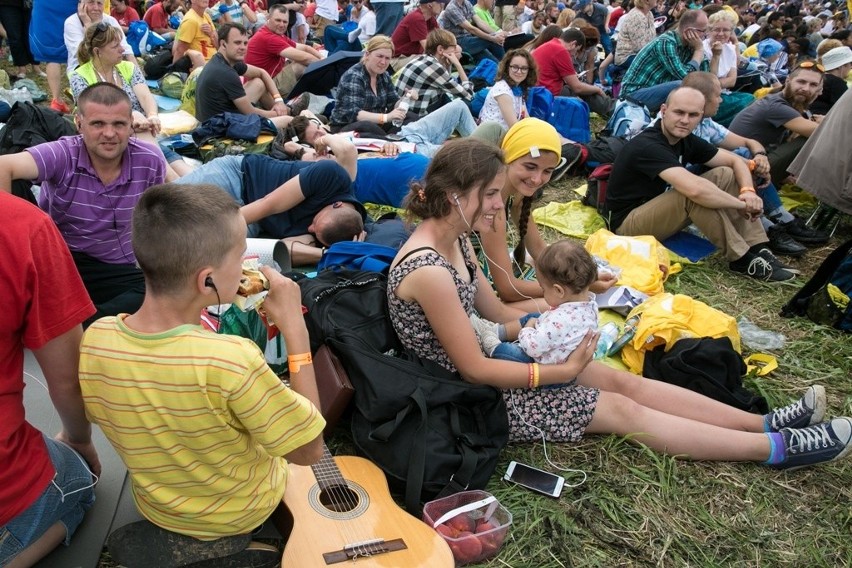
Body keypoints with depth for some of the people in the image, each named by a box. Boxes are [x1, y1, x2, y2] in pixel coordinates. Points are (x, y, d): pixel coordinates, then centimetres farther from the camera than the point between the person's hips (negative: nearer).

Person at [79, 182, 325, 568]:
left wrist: (192, 307, -7)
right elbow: (309, 451, -26)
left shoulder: (95, 339, -25)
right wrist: (295, 328, -27)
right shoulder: (232, 360, -41)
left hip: (158, 508, 6)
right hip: (245, 513, -6)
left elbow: (100, 417, -1)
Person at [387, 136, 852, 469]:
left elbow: (493, 310, 10)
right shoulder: (429, 271, -29)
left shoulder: (455, 239, 0)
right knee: (618, 410, -6)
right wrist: (561, 371, -18)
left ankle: (763, 424, 10)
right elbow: (473, 369, -25)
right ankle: (778, 449, 4)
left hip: (481, 357, 8)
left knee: (620, 379, 2)